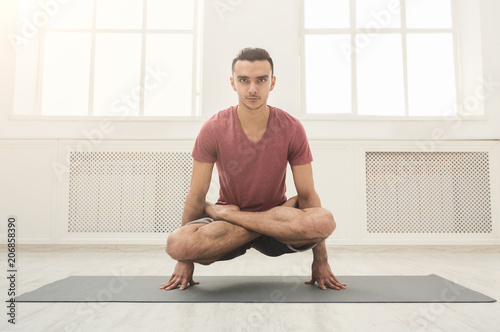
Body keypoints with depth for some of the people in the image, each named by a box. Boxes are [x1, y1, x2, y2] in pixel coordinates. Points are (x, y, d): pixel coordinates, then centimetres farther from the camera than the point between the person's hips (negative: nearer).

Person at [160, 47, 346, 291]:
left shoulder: (292, 129, -9)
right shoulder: (213, 130, -10)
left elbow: (307, 194, -5)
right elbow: (196, 196, -6)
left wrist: (321, 260, -6)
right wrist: (186, 260, -3)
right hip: (225, 224, -1)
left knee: (324, 222, -33)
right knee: (176, 244, -31)